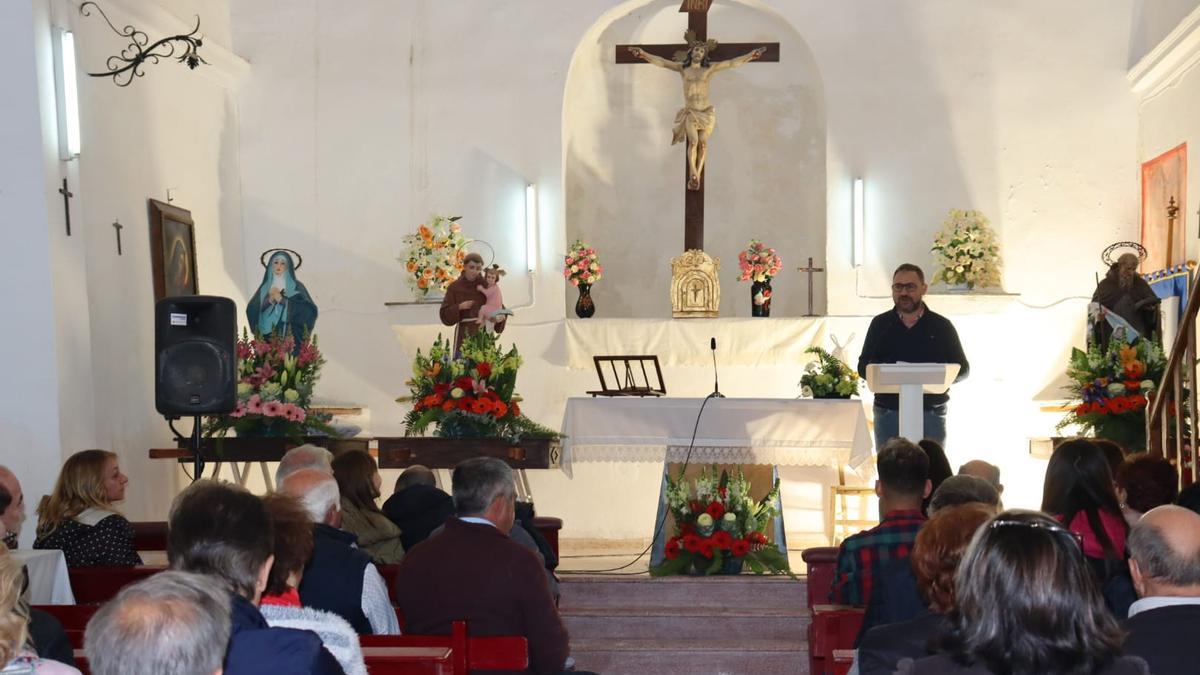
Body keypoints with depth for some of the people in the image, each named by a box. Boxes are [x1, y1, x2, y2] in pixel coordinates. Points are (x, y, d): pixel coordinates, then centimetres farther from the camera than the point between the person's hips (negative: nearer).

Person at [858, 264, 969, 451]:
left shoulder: (941, 326, 8)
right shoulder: (880, 324, 11)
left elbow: (963, 368, 9)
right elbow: (863, 366, 10)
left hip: (931, 413, -1)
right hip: (888, 412, 1)